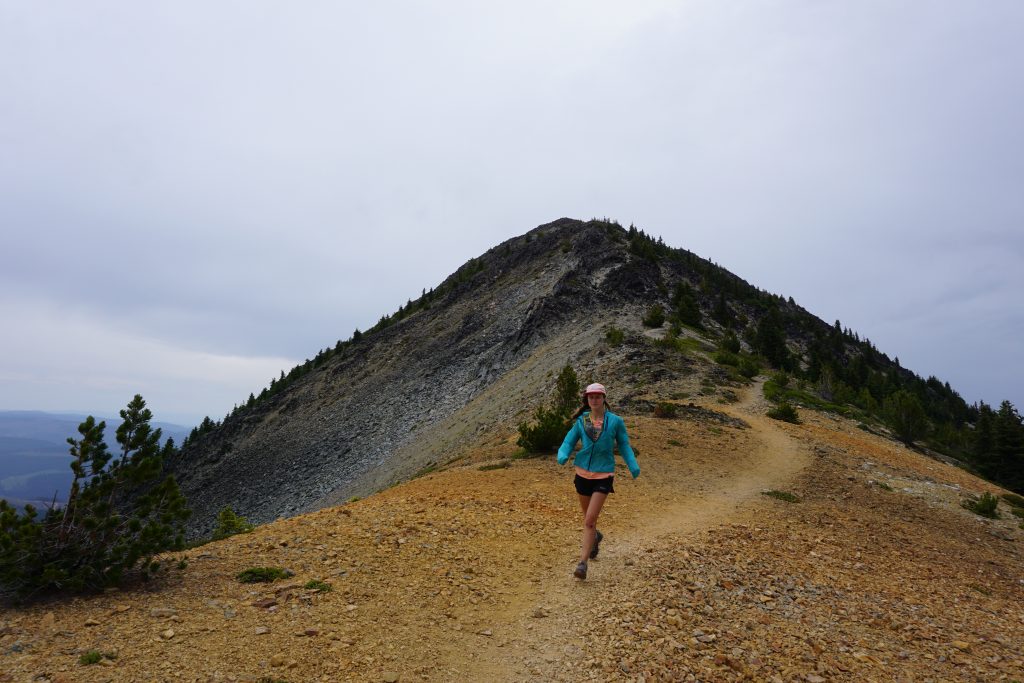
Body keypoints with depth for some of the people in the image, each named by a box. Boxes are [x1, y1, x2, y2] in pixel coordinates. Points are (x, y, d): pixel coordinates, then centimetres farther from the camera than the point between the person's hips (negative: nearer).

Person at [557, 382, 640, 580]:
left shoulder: (615, 421, -5)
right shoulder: (581, 421, 0)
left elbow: (624, 445, 2)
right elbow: (569, 442, 0)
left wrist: (633, 466, -11)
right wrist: (563, 456, -22)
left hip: (603, 476, -3)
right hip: (583, 474, 3)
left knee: (589, 521, -11)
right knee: (588, 517, 21)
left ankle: (582, 563, -2)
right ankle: (595, 537, 53)